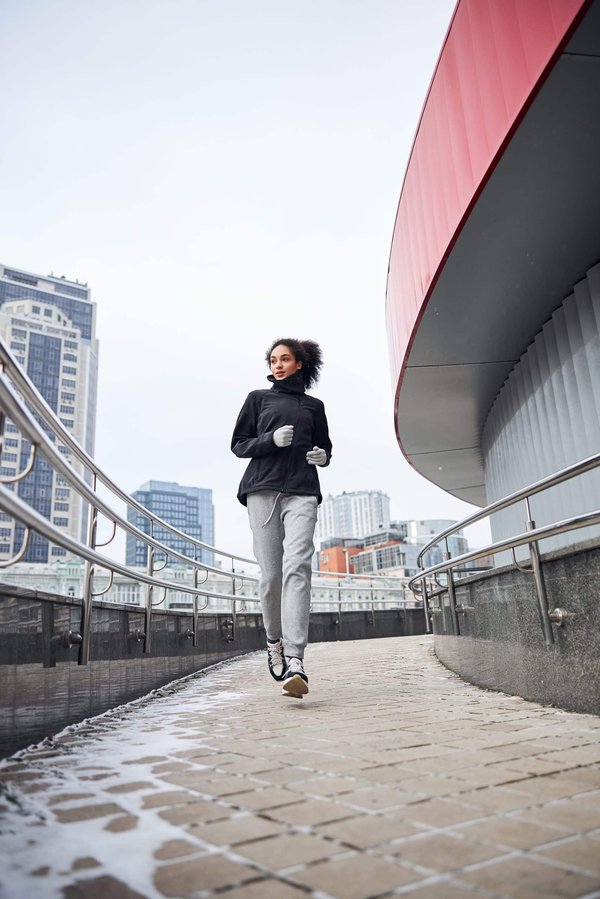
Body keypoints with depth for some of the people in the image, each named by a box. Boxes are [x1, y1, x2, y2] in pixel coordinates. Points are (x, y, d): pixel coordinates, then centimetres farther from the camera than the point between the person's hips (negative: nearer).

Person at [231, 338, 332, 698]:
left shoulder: (314, 406, 21)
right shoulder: (258, 398, 18)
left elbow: (325, 446, 28)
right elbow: (238, 444, 12)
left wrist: (323, 455, 3)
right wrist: (271, 440, -7)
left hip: (302, 491, 0)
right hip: (263, 488, 0)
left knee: (297, 567, -19)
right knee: (270, 574, -4)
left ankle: (295, 661, -26)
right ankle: (274, 641, 22)